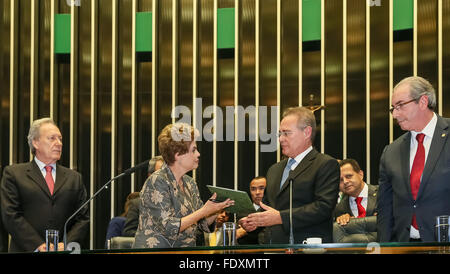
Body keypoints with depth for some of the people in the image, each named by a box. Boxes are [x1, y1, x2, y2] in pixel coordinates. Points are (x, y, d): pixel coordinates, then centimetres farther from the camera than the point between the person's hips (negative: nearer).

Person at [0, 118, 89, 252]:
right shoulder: (13, 174, 7)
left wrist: (67, 244, -5)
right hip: (27, 251, -2)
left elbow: (83, 218, 12)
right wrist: (39, 245, -11)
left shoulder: (74, 178, 17)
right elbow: (11, 216, -2)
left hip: (65, 252, 2)